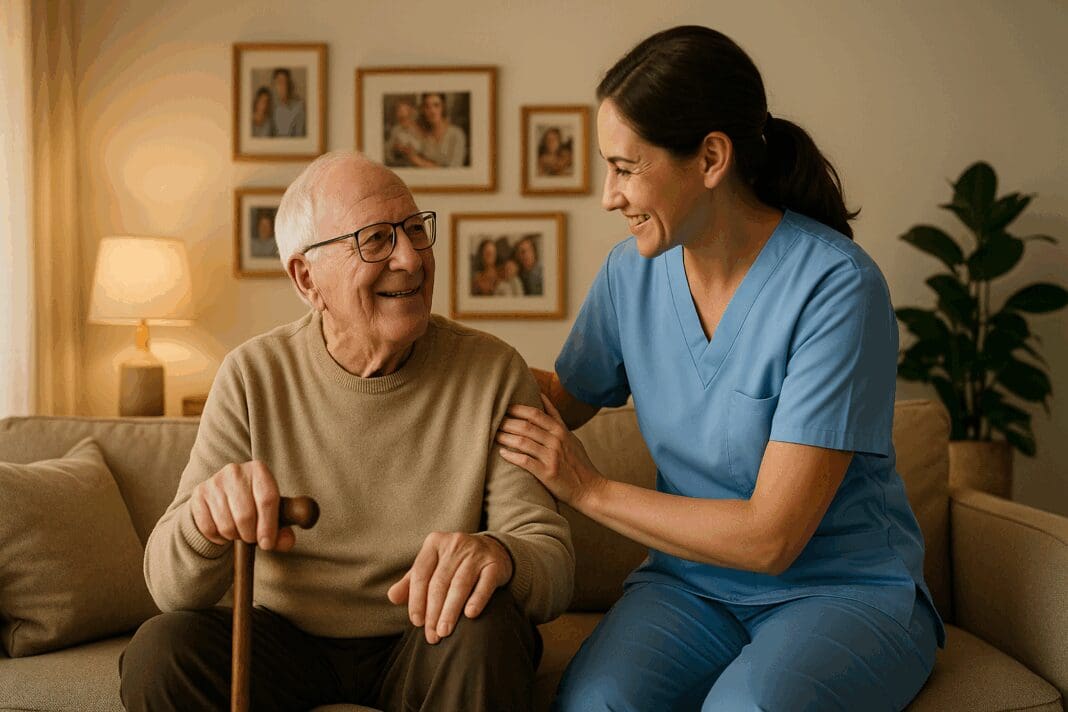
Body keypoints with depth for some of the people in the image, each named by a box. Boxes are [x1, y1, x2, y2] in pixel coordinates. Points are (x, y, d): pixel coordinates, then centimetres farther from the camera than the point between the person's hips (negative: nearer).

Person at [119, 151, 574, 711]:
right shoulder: (252, 377, -8)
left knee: (487, 628, -32)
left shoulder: (492, 373, -11)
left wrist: (499, 554, -40)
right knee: (158, 652, -24)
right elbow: (170, 586, -11)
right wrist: (206, 520, -36)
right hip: (288, 641, 2)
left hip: (428, 647, -1)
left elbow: (553, 564, -15)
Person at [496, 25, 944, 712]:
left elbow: (770, 537, -20)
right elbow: (567, 398, 18)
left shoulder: (836, 286, -20)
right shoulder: (634, 270, -1)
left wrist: (592, 490, -14)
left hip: (847, 588, -3)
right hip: (693, 578, 3)